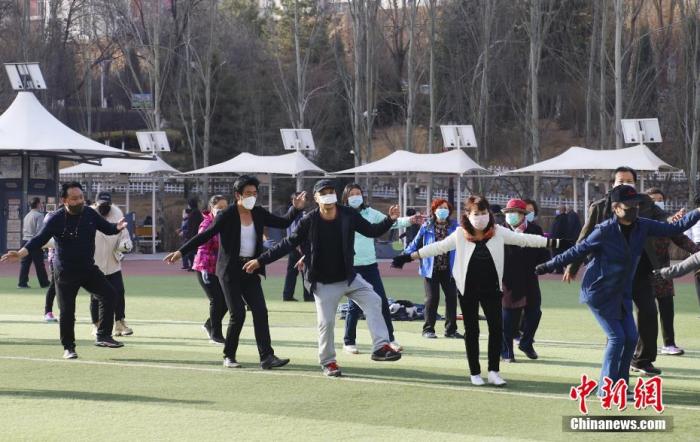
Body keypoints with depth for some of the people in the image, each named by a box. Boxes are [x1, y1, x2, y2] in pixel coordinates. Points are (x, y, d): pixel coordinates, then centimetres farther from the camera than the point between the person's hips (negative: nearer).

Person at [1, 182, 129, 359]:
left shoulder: (90, 214, -1)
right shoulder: (56, 219, -13)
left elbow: (107, 228, 8)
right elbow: (39, 239, -15)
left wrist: (118, 227, -17)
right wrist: (19, 253, -29)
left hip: (88, 268, 4)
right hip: (65, 272, -4)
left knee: (109, 294, -10)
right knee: (67, 311, -2)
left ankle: (103, 336, -4)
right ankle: (68, 348, 14)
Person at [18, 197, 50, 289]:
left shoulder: (27, 216, 15)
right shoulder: (39, 215, -10)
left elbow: (24, 230, 17)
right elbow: (40, 230, -17)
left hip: (25, 240, 7)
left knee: (25, 263, 5)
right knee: (39, 264, 1)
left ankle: (22, 282, 1)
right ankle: (44, 283, 8)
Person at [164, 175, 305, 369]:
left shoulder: (259, 214, 6)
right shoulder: (227, 216, -8)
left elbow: (283, 223, 14)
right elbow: (205, 235, -9)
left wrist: (296, 208, -3)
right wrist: (181, 252, -15)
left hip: (250, 271, 5)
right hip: (230, 271, -5)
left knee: (260, 311, -7)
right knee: (238, 314, -8)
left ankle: (266, 357, -10)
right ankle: (229, 356, 9)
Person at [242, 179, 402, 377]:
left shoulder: (349, 215, -6)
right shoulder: (309, 222, -12)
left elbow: (371, 231, 3)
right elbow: (288, 244, -4)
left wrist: (390, 220, -14)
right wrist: (261, 261, -4)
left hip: (349, 277, 2)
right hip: (324, 283, -2)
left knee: (373, 301, -16)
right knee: (326, 322, -2)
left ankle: (381, 347, -18)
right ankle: (328, 361, 18)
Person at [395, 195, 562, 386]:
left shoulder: (498, 233, -4)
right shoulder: (460, 235, -6)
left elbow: (523, 239, -4)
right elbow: (438, 247, -3)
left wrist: (554, 242, -10)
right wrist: (409, 257, -7)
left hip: (492, 288, 1)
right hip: (468, 290, -1)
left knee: (497, 328, -3)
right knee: (471, 331, 6)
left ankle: (494, 372, 7)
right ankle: (475, 373, 16)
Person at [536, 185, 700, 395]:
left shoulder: (643, 226, -4)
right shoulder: (604, 231, -21)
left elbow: (673, 229, -1)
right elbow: (577, 251, -12)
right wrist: (549, 266, -7)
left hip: (622, 294, 7)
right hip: (599, 293, -7)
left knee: (631, 337, 3)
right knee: (616, 337, -10)